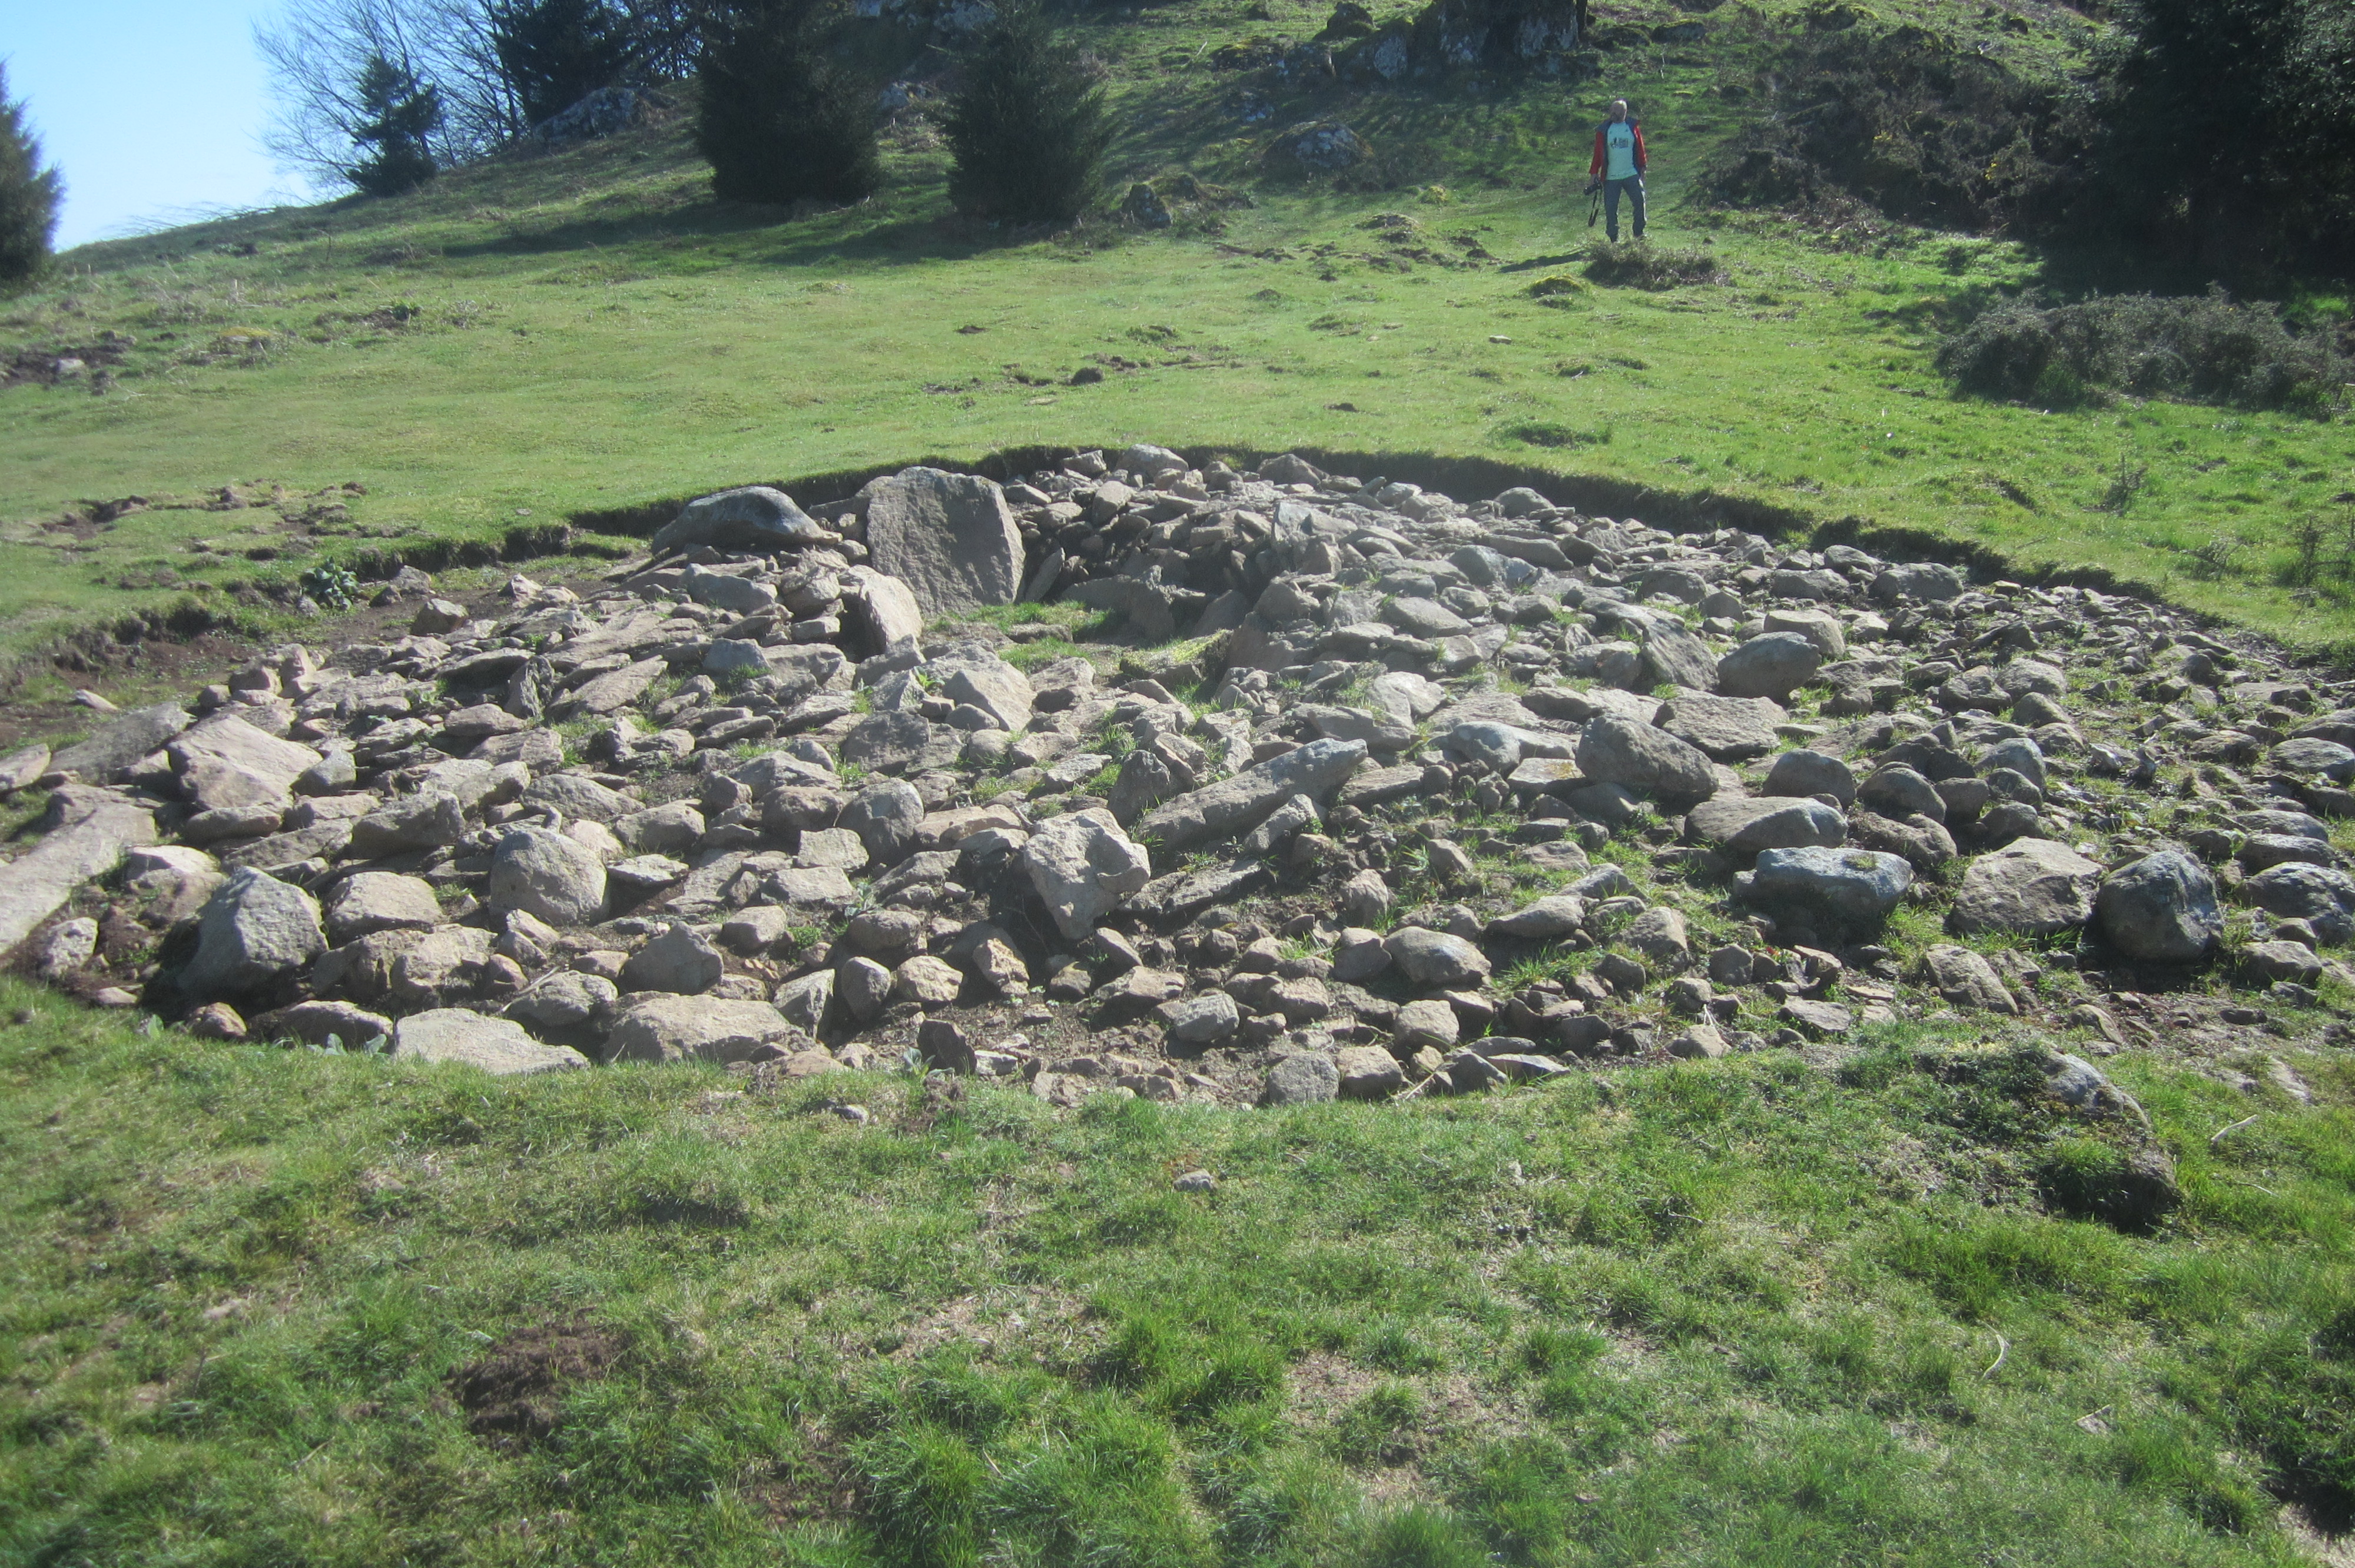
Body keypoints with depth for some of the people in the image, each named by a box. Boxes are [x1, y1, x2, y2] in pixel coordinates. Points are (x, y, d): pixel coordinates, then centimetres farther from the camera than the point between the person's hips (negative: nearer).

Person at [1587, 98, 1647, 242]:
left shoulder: (1633, 126, 6)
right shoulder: (1603, 130, 3)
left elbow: (1640, 149, 11)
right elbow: (1598, 153, 6)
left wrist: (1642, 168, 9)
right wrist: (1594, 172, 0)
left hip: (1632, 175, 1)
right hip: (1611, 177, -1)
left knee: (1639, 201, -5)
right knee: (1611, 208, -2)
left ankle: (1639, 233, 10)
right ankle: (1614, 239, 9)